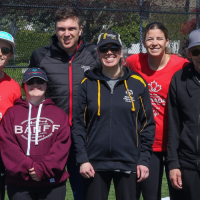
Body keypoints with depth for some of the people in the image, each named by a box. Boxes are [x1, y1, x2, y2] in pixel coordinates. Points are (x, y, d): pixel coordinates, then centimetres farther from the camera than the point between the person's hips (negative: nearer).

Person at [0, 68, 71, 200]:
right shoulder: (12, 113, 8)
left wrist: (43, 169, -13)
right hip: (19, 184, 0)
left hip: (53, 184, 0)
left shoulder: (59, 114, 8)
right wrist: (26, 168, -13)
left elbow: (63, 144, -2)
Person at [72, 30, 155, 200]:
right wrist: (82, 159, -5)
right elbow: (78, 124, 2)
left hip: (129, 163, 0)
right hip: (95, 164, 0)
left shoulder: (137, 83, 2)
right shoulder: (88, 84, 2)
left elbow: (148, 124, 4)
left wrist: (144, 159, -1)